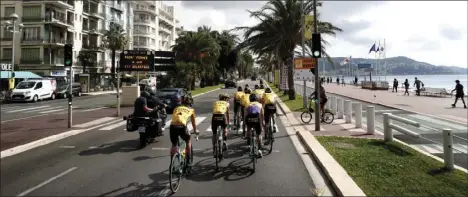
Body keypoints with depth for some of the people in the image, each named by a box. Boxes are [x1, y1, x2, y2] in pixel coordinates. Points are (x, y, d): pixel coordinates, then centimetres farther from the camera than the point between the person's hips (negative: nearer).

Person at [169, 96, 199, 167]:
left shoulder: (176, 108, 29)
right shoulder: (191, 110, 24)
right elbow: (193, 122, 34)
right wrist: (196, 130, 51)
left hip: (173, 126, 2)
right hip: (182, 126, -2)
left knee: (174, 145, 24)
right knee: (188, 142, 26)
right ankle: (189, 161, 24)